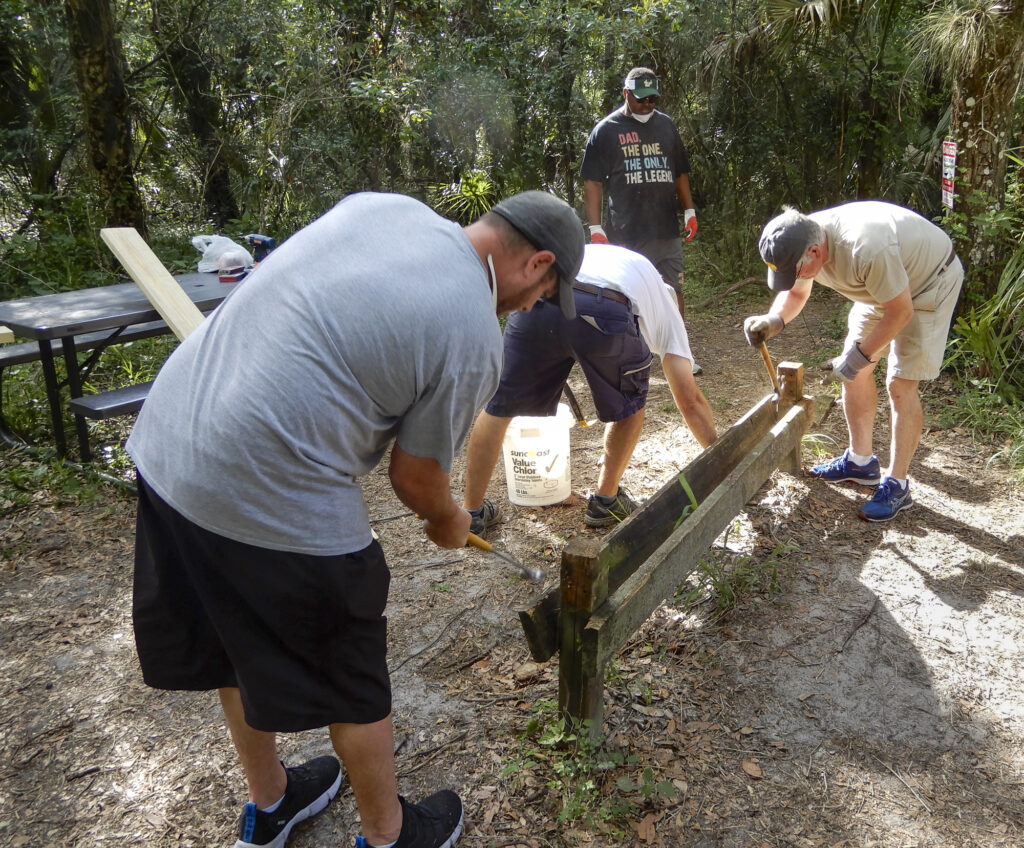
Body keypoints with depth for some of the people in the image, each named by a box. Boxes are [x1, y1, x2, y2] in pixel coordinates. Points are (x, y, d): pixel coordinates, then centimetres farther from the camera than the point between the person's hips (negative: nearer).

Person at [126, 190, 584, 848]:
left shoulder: (382, 203, 7)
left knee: (244, 652, 27)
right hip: (273, 504, -8)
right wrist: (449, 522, 19)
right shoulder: (475, 340, -13)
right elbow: (415, 479, -3)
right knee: (352, 687, 16)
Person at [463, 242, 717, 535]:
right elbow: (690, 399, 31)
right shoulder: (664, 306, 35)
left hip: (535, 299, 2)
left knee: (499, 404, 19)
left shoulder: (581, 253, 47)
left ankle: (471, 513, 25)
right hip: (604, 312, -2)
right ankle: (605, 501, 35)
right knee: (630, 406, 27)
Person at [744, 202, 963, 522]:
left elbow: (900, 311, -29)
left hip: (930, 282, -8)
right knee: (854, 371, 7)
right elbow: (795, 293, 0)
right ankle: (860, 461, 23)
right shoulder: (800, 240, -18)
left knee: (900, 384, -11)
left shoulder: (867, 250, -41)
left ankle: (897, 486, -1)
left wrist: (861, 354, -24)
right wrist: (774, 320, -21)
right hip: (881, 286, 8)